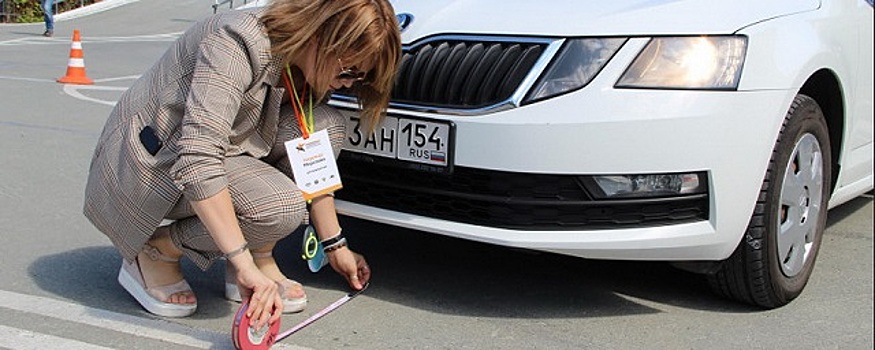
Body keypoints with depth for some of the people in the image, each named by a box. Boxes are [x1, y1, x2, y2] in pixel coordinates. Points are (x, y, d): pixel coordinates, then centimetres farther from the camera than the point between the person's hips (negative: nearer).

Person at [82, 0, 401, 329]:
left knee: (328, 125, -9)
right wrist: (243, 264, -41)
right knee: (282, 207, -29)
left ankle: (260, 258, -4)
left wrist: (335, 245, 5)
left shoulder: (304, 70, -3)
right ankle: (154, 253, -5)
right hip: (147, 163, -8)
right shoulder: (238, 42, -29)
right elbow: (196, 159, -39)